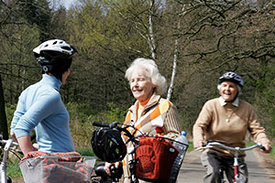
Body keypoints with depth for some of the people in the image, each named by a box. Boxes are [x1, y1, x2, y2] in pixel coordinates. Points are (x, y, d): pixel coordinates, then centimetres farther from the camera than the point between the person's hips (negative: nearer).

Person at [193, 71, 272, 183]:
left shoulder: (247, 108, 1)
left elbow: (256, 130, 0)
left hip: (236, 156, 3)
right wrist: (198, 140, -33)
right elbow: (199, 125, -12)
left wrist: (264, 142, -21)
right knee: (213, 173, -30)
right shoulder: (211, 105, -5)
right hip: (213, 153, -2)